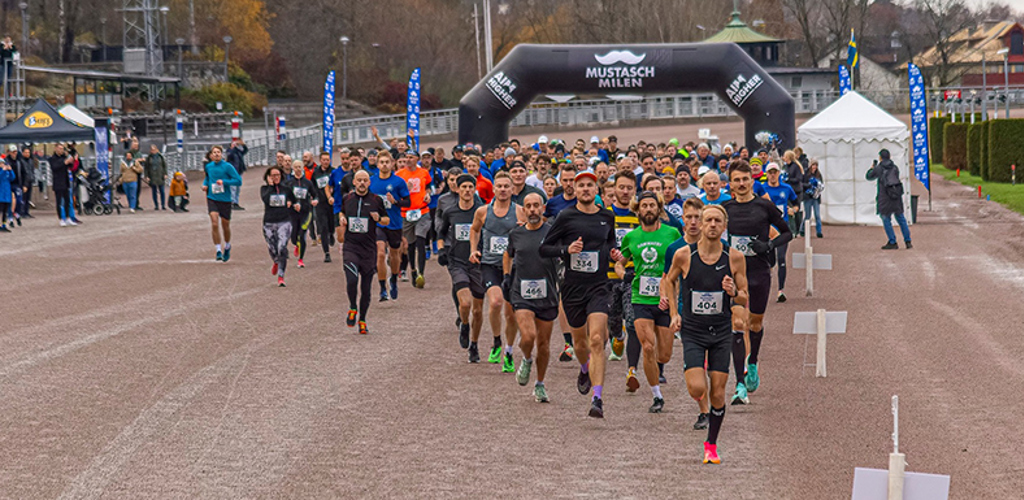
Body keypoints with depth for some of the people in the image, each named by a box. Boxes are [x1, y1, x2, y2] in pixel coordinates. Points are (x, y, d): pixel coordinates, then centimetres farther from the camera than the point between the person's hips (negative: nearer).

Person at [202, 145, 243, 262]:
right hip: (212, 198, 2)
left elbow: (239, 181, -11)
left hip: (225, 199, -2)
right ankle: (218, 250, -8)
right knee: (214, 224, -15)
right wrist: (205, 184, 5)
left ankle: (227, 247, 37)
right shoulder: (208, 167, 4)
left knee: (225, 225, 10)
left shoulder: (227, 167, -9)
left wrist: (224, 181, -19)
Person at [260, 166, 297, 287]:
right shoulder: (264, 189, 4)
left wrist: (294, 206, 0)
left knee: (282, 249, -17)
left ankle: (281, 276, -11)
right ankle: (276, 263, 43)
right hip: (269, 223, 1)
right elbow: (265, 199, -18)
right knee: (272, 250, 6)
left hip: (284, 222, -1)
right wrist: (270, 185, -12)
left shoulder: (286, 189, 9)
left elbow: (293, 202, 23)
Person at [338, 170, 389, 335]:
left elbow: (387, 220, 11)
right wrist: (341, 220, 5)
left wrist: (379, 219, -11)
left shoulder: (376, 200, 2)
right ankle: (352, 309, 6)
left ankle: (362, 320, 20)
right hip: (350, 247, 0)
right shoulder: (347, 199, 6)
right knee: (352, 281, -20)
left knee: (366, 289, 4)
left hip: (369, 249, 0)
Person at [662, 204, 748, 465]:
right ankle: (690, 374, 22)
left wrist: (734, 293, -18)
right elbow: (669, 280, 12)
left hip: (721, 332, 1)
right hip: (692, 331, -1)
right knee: (697, 390, -16)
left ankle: (711, 444, 20)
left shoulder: (735, 258, -5)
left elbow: (745, 299, 4)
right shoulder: (684, 255, -7)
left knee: (718, 394, 1)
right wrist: (674, 313, 3)